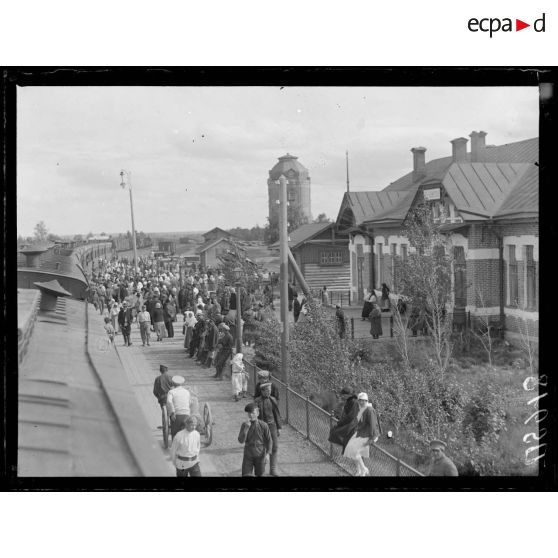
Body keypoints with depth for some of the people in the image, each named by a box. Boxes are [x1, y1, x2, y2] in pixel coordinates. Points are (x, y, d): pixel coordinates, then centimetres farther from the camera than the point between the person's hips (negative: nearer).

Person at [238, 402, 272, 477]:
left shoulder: (263, 425, -10)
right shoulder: (244, 425, -7)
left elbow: (269, 441, -2)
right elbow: (241, 440, -15)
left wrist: (268, 454, -10)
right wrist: (246, 427, -24)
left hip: (260, 455, -1)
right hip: (248, 455, 1)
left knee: (259, 474, 10)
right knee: (246, 474, -3)